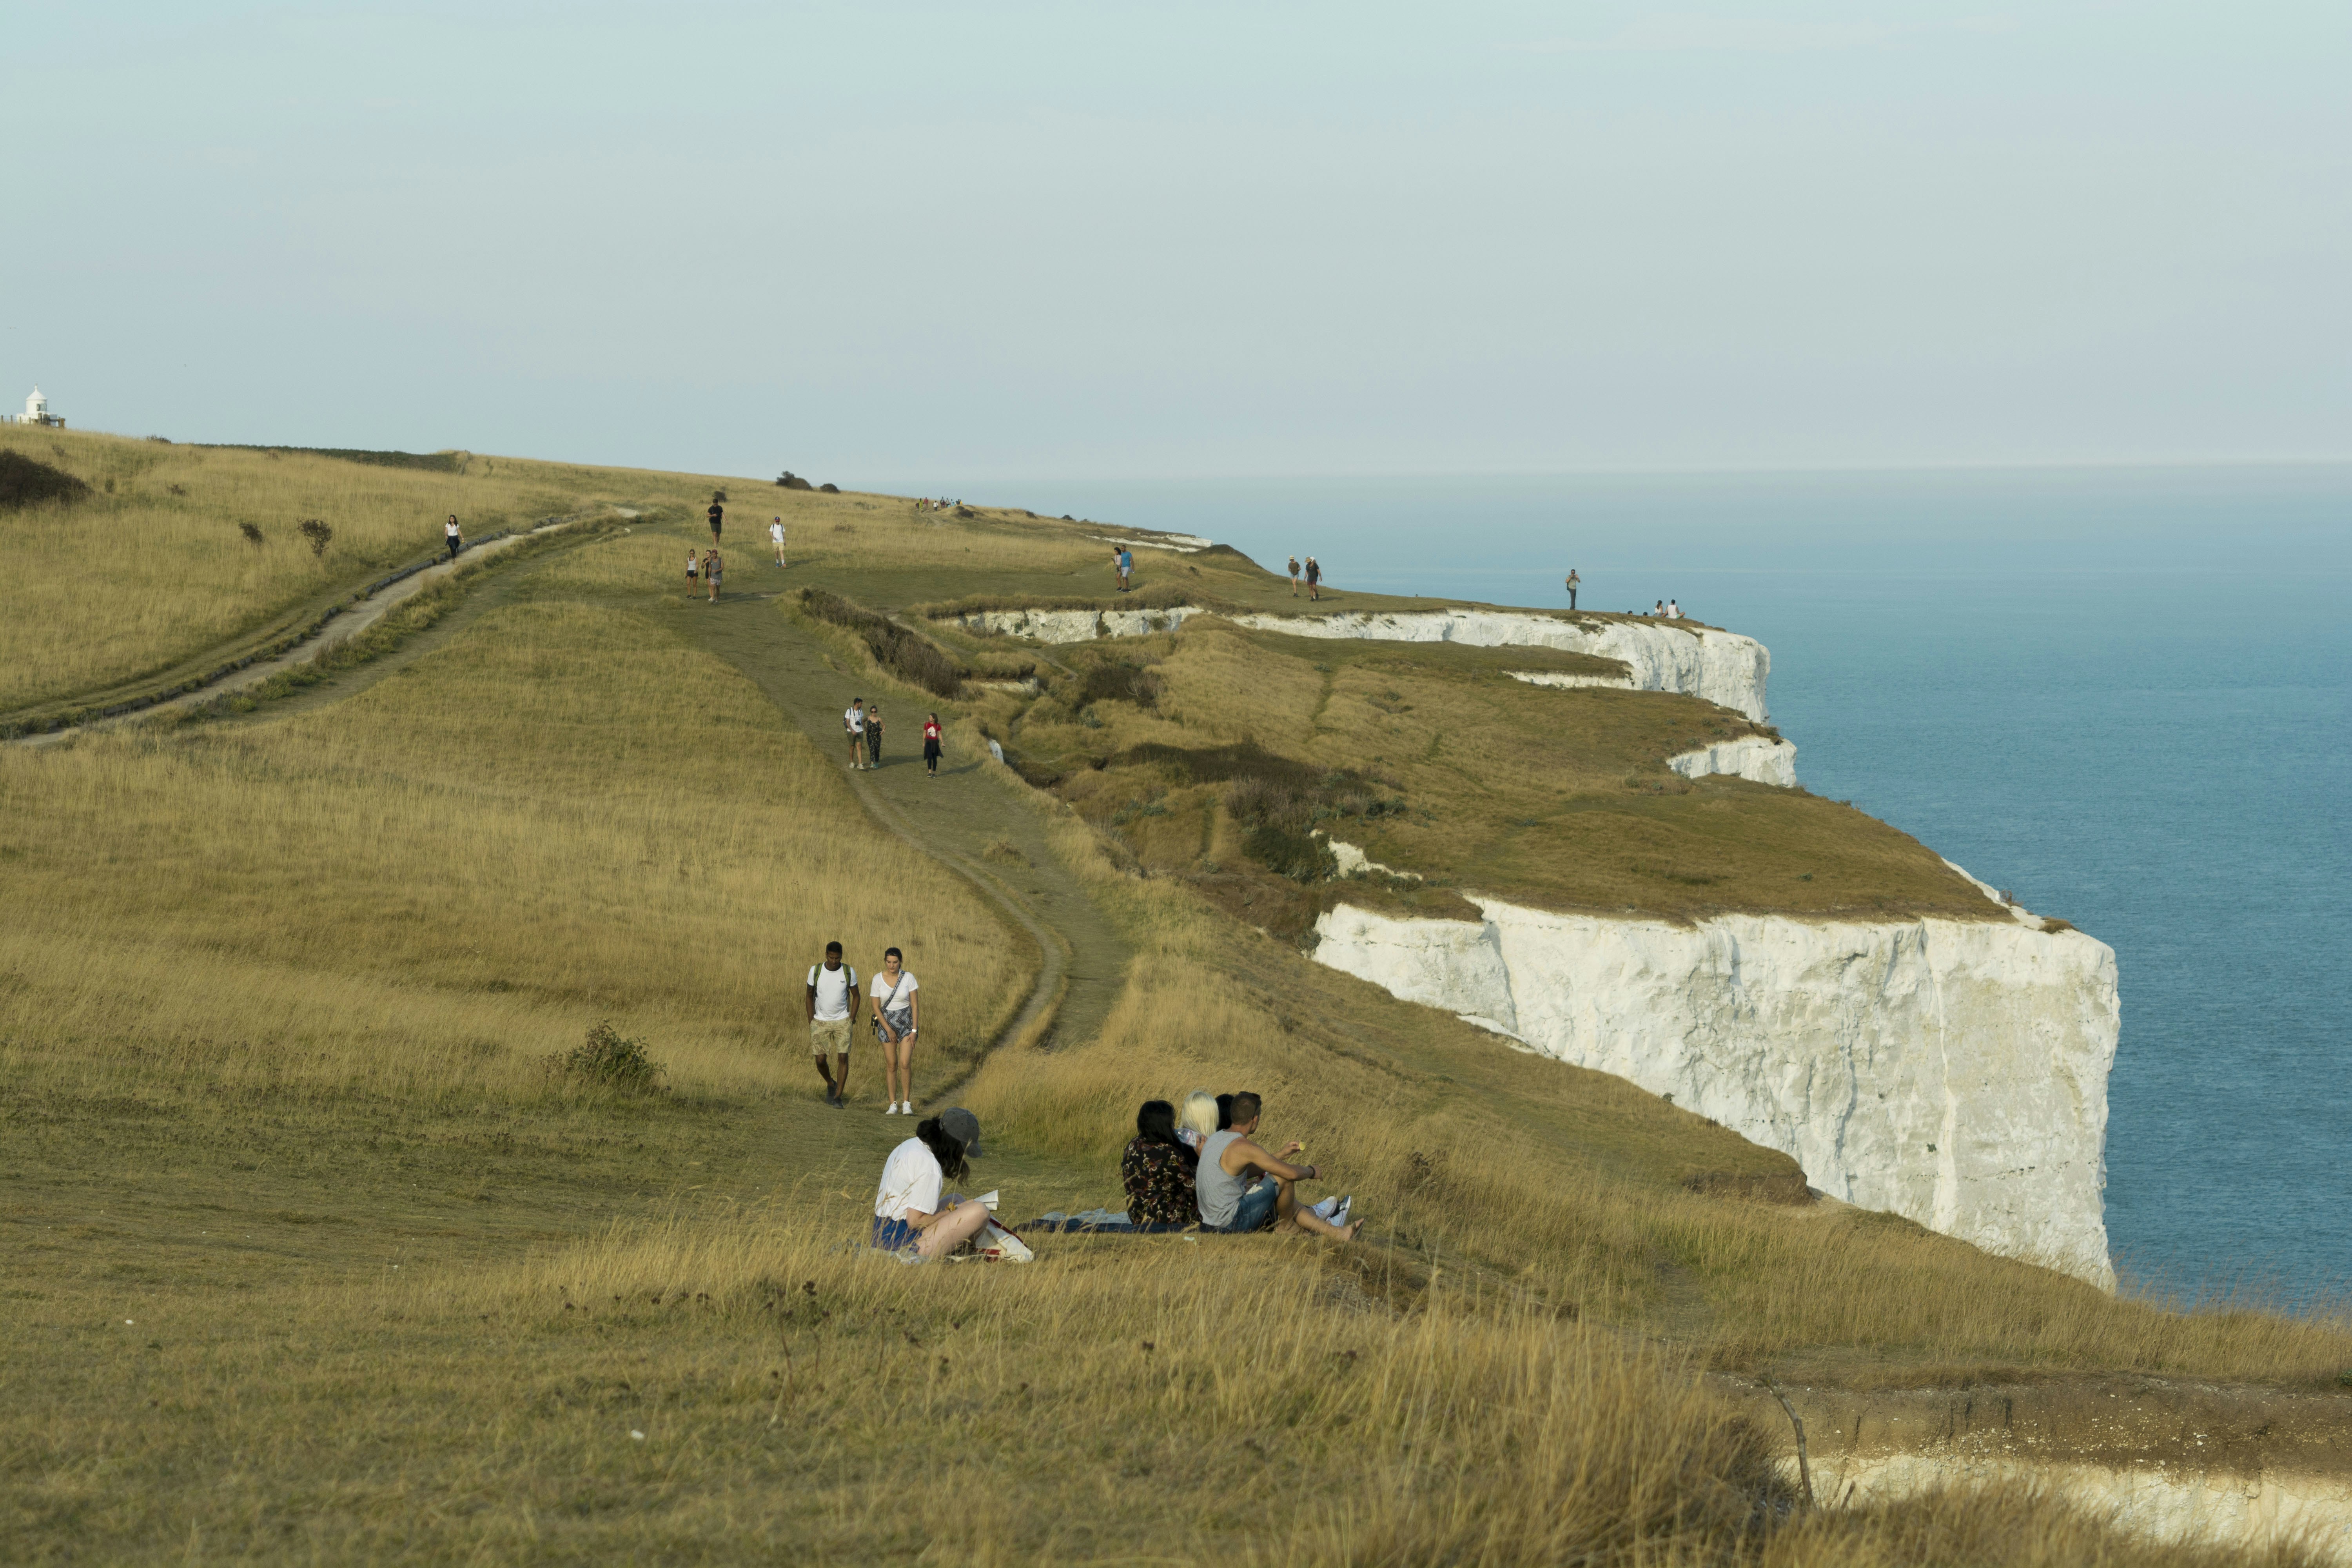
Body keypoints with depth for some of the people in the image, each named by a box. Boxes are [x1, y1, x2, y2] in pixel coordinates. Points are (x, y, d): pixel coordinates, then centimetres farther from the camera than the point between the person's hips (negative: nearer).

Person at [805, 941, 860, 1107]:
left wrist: (852, 1019, -2)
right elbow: (810, 996, 5)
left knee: (843, 1058, -11)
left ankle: (838, 1097, -5)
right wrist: (811, 1021, 1)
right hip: (820, 1022, 1)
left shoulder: (849, 972, -6)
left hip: (842, 1022, -1)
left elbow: (856, 995, 6)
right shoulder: (815, 971, -6)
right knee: (820, 1060, -2)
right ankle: (831, 1084, 29)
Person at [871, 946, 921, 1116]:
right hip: (886, 1022, 1)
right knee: (891, 1065, 2)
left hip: (906, 1022, -1)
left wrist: (914, 1030, -10)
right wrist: (888, 1030, -9)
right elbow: (876, 1008, -3)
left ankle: (907, 1103, -4)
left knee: (905, 1063, -13)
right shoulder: (878, 980, -6)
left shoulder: (909, 978, -7)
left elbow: (915, 1005, -5)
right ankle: (893, 1105, 9)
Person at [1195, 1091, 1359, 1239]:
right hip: (1230, 1224, -10)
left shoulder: (1215, 1138, 8)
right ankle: (1287, 1227, 19)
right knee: (1285, 1178, -5)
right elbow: (1292, 1173, -18)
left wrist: (1281, 1155, 25)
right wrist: (1311, 1172, 5)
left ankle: (1337, 1232, 27)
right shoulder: (1243, 1147, -21)